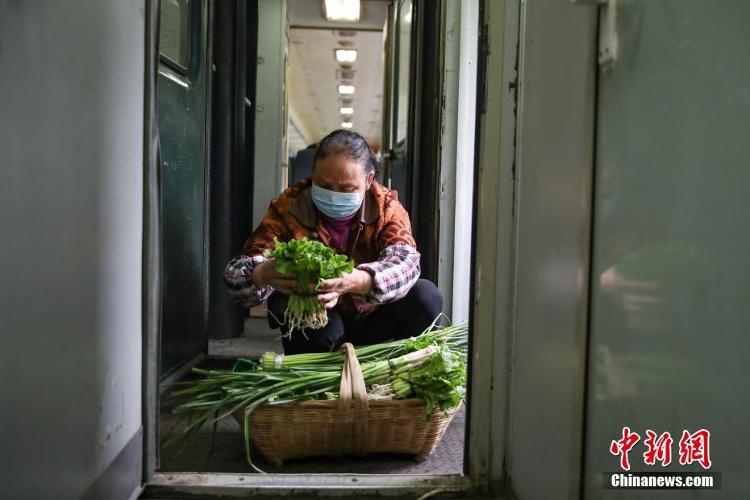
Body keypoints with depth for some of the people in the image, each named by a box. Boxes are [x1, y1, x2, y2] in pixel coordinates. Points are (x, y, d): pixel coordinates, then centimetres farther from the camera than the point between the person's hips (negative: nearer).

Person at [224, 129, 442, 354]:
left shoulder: (386, 206, -11)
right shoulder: (288, 208, -15)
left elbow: (405, 260, -30)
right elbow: (237, 273, -22)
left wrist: (358, 281, -52)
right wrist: (264, 275, -49)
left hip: (370, 321, 2)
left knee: (427, 297, -21)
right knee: (322, 327, -34)